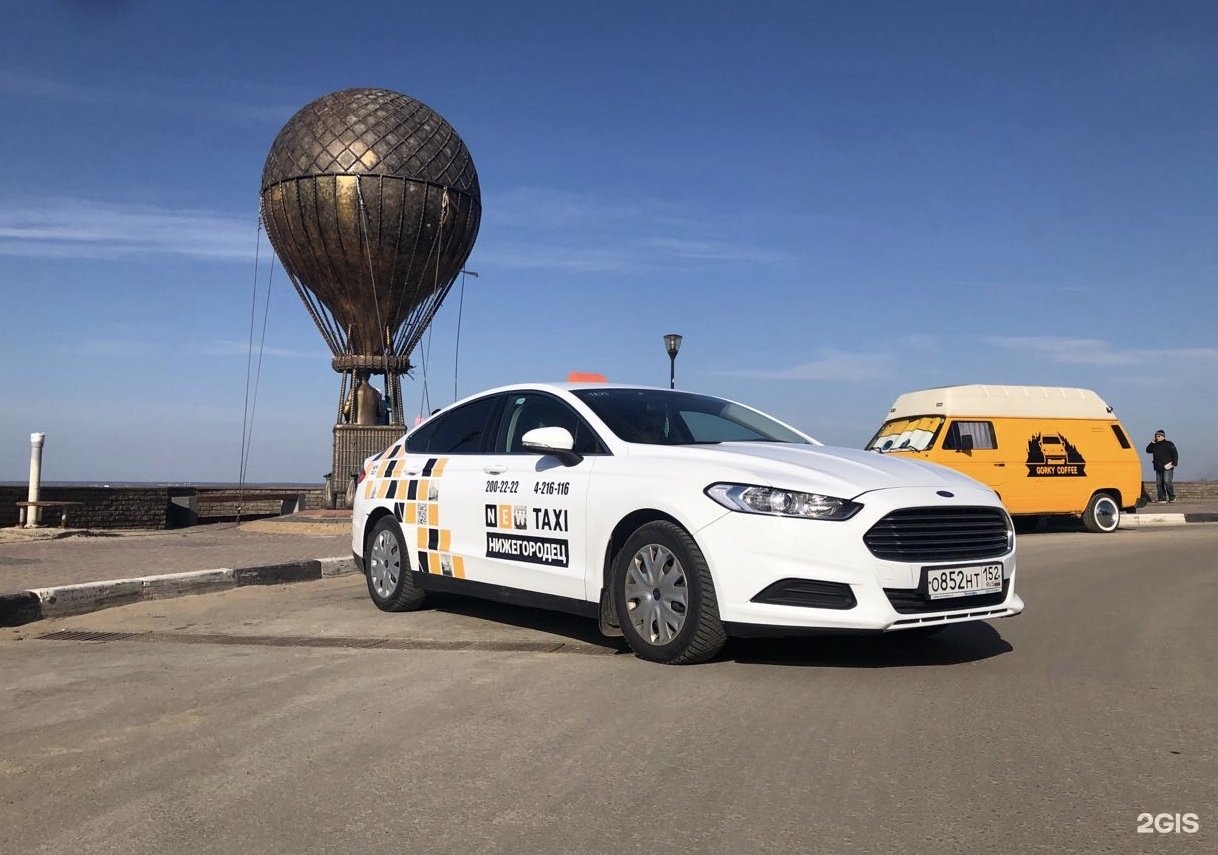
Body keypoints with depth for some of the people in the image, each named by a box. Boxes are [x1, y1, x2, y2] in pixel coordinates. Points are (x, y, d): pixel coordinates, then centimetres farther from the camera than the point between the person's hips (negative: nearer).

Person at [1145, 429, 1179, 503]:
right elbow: (1148, 450, 10)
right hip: (1158, 468, 6)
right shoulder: (1155, 445, 16)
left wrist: (1174, 463, -12)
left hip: (1167, 467, -6)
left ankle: (1172, 497, -3)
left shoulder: (1169, 444, 0)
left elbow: (1175, 454, -3)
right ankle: (1162, 498, 5)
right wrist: (1153, 442, 5)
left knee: (1167, 482, -16)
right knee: (1159, 483, 1)